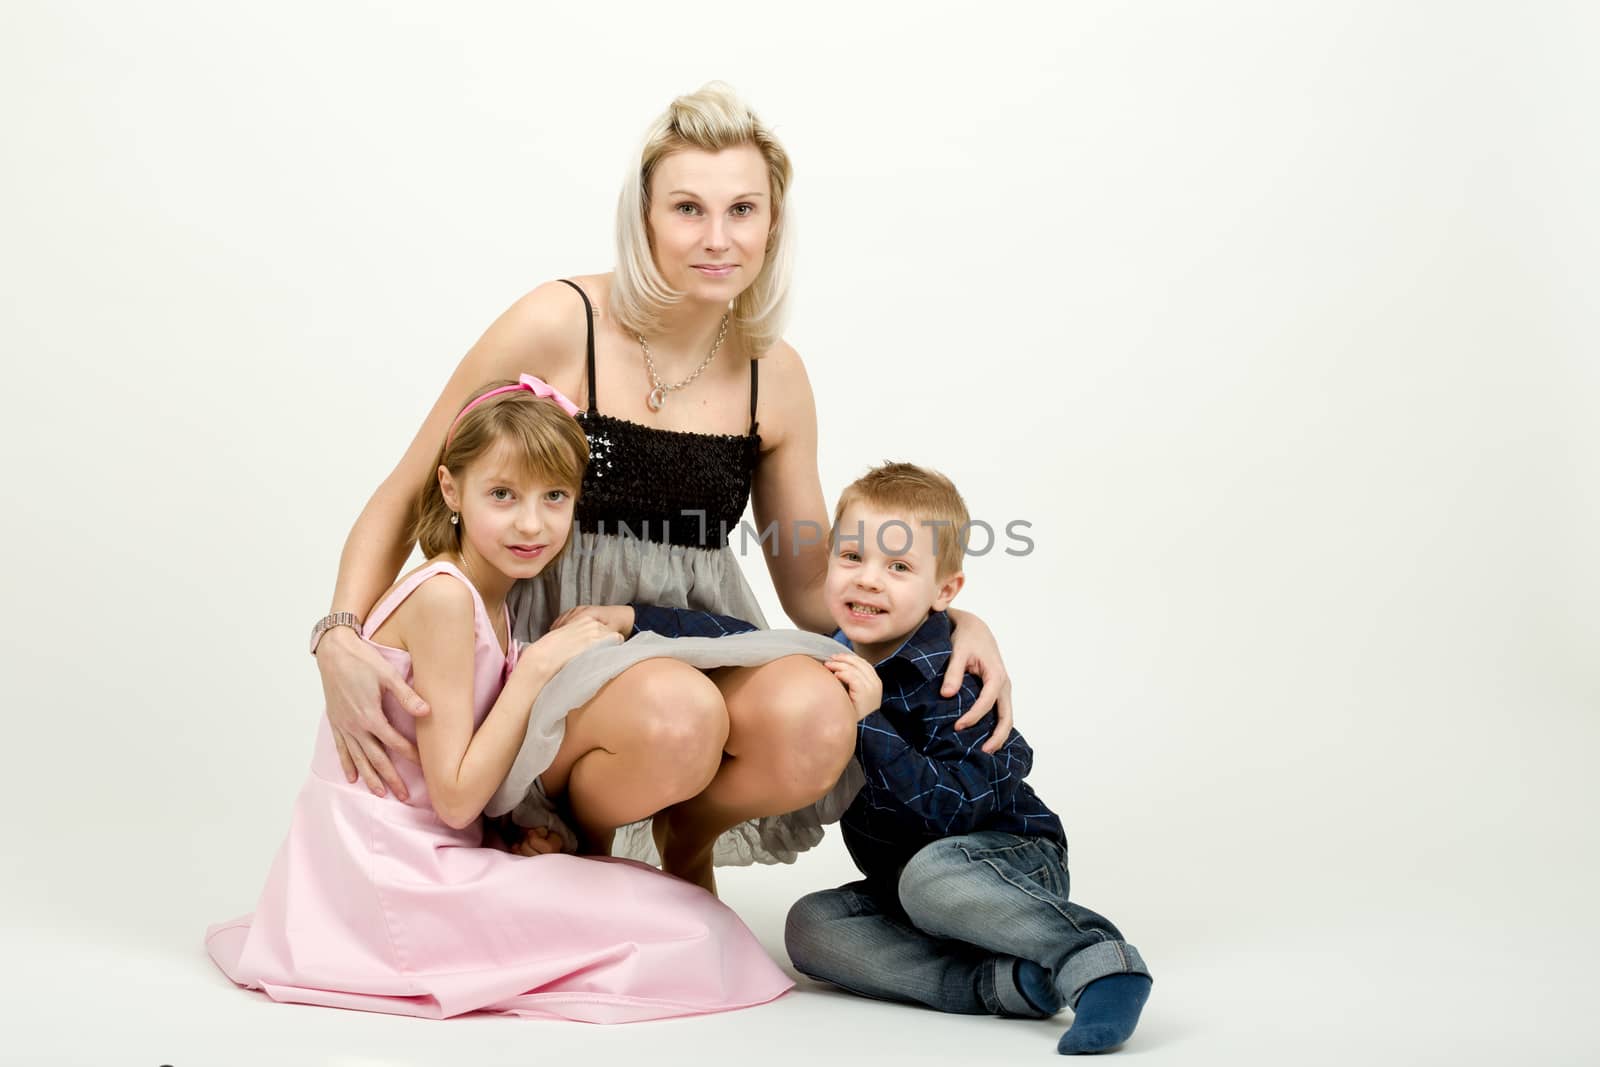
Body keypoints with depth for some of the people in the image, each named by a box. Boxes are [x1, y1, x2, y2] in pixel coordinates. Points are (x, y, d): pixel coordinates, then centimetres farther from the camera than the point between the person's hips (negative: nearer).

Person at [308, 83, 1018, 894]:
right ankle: (576, 844, 1)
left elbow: (811, 588, 10)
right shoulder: (559, 327, -10)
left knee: (816, 722, -30)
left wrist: (952, 623, -7)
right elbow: (405, 499, -3)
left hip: (694, 640, 4)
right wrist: (340, 639, -19)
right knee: (676, 715, -36)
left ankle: (686, 846, 5)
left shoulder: (775, 377, 3)